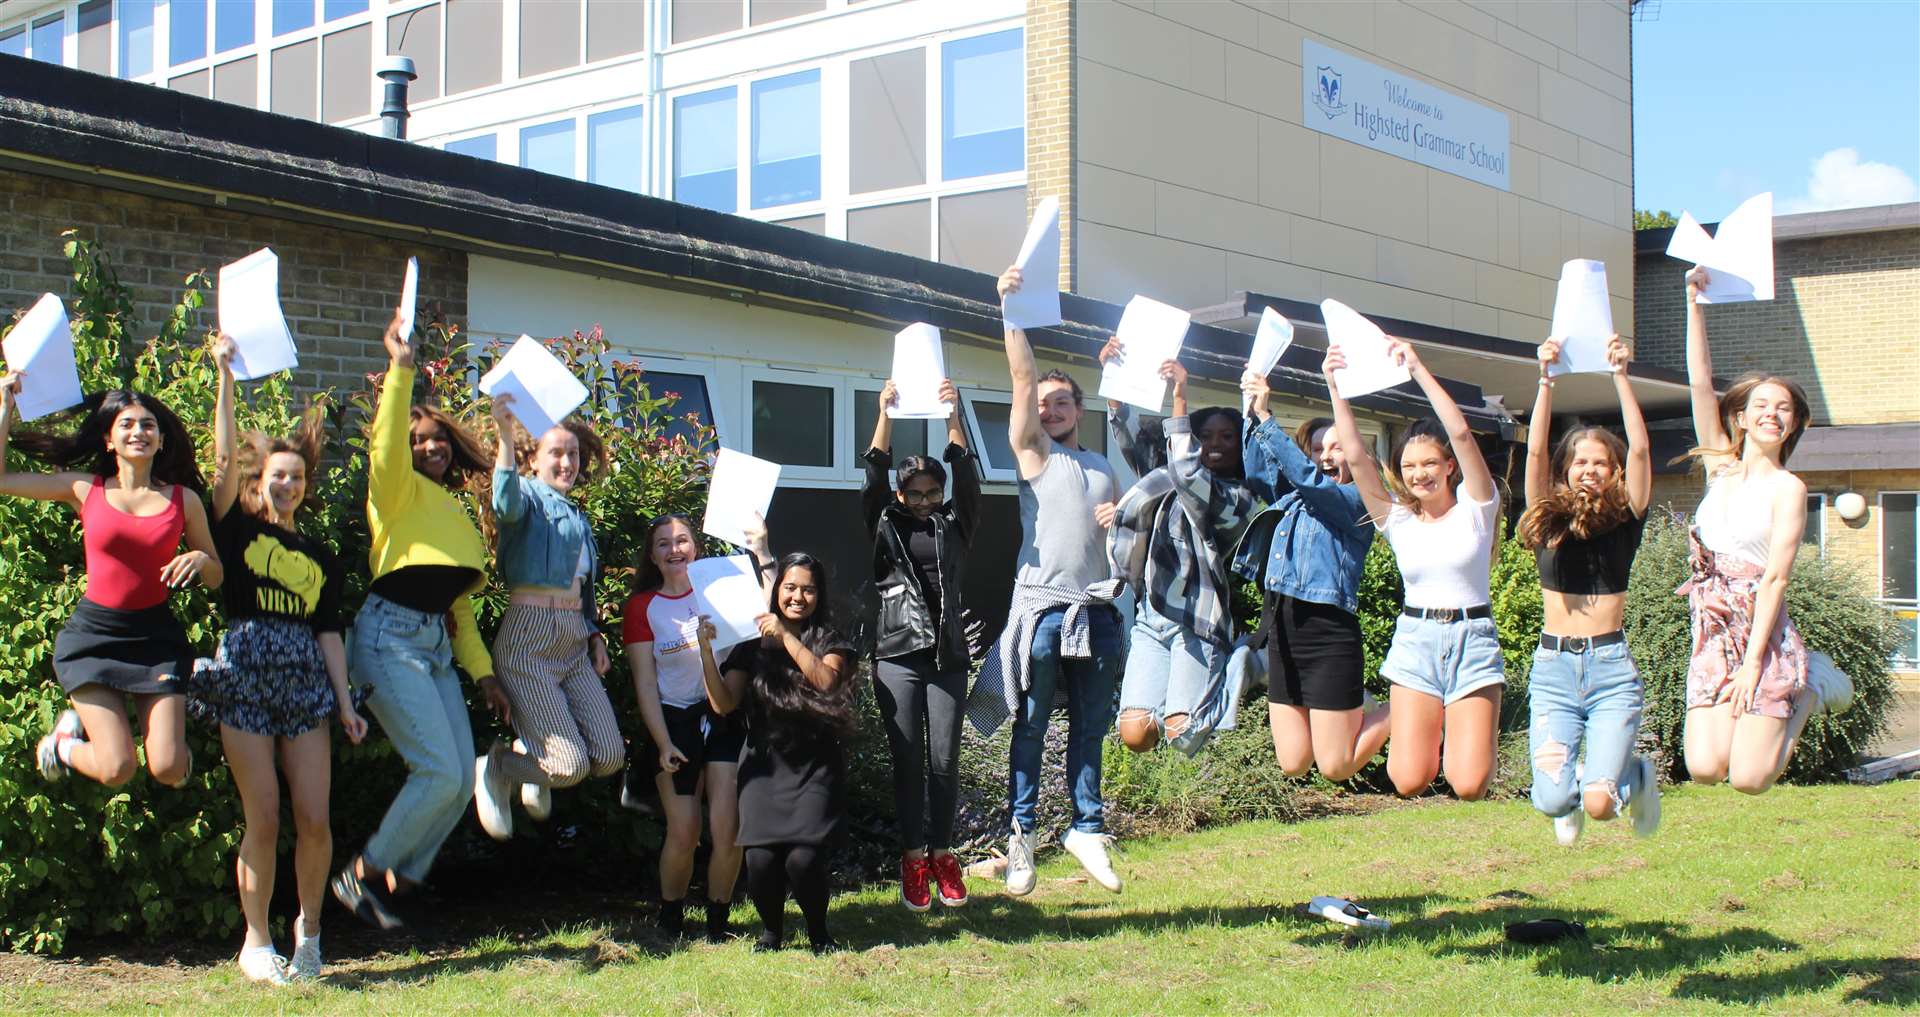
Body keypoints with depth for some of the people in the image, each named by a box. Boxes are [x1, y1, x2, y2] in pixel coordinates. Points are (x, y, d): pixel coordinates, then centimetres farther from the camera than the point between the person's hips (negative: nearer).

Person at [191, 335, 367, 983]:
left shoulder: (321, 558, 16)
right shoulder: (237, 529, 9)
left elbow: (328, 632, 11)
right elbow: (225, 457, -2)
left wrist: (345, 702, 3)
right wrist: (225, 375, -5)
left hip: (305, 677, 3)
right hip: (245, 670, -3)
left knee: (314, 819, -4)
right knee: (263, 820, -6)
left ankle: (308, 927, 16)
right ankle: (256, 942, 9)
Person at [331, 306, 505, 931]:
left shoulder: (457, 514, 23)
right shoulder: (402, 491, 4)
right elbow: (386, 442, -20)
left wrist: (484, 674, 19)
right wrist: (401, 369, -26)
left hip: (438, 647, 8)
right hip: (391, 637, -8)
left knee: (460, 780, 1)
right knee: (440, 771, -15)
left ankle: (394, 885, 12)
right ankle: (363, 874, 1)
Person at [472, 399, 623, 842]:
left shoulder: (578, 517, 24)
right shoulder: (530, 497, 0)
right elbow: (506, 505, -26)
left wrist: (596, 635, 15)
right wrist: (505, 437, -39)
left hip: (576, 640, 7)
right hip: (529, 638, -7)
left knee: (609, 758, -3)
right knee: (572, 766, -14)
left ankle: (535, 754, 27)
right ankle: (494, 769, 15)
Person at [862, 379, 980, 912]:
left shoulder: (954, 524, 9)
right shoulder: (885, 525, 6)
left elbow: (967, 478, -3)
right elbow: (873, 479, -6)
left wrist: (953, 415, -14)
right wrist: (885, 416, -16)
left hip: (948, 656, 1)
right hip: (897, 656, -1)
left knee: (944, 761, 3)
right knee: (908, 762, 1)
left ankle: (942, 854, 14)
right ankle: (912, 859, 8)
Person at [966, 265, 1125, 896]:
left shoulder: (1106, 468, 20)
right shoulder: (1033, 453, 7)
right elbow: (1022, 378, -4)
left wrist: (1120, 524, 2)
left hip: (1097, 610, 4)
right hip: (1043, 606, -4)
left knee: (1090, 729, 8)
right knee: (1031, 726, -2)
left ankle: (1087, 830, 15)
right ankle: (1022, 834, 3)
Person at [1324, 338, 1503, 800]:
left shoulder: (1474, 507, -3)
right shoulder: (1396, 518, 3)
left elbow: (1460, 433, -16)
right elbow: (1356, 456, -8)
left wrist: (1418, 368, -18)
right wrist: (1336, 388, -14)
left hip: (1472, 640, -2)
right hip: (1415, 641, 2)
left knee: (1469, 785, -8)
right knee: (1409, 781, -6)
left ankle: (1478, 733, 26)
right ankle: (1429, 728, 27)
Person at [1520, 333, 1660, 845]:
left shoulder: (1626, 522, 5)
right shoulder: (1549, 523, 7)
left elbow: (1639, 448, -6)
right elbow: (1535, 451, -4)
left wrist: (1621, 376, -9)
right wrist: (1546, 380, -11)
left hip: (1612, 667, -1)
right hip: (1553, 669, 1)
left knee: (1598, 803, -13)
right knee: (1552, 799, -13)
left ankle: (1636, 775, 24)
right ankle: (1574, 785, 26)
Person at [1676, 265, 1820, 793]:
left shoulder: (1787, 488, -3)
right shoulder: (1721, 465, 10)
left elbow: (1775, 577, -10)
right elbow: (1700, 382, 2)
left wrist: (1753, 663, -17)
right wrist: (1694, 301, -5)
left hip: (1764, 635, -4)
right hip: (1712, 635, 4)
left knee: (1748, 779, -10)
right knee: (1704, 768, -11)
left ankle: (1802, 700, 18)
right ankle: (1752, 711, 19)